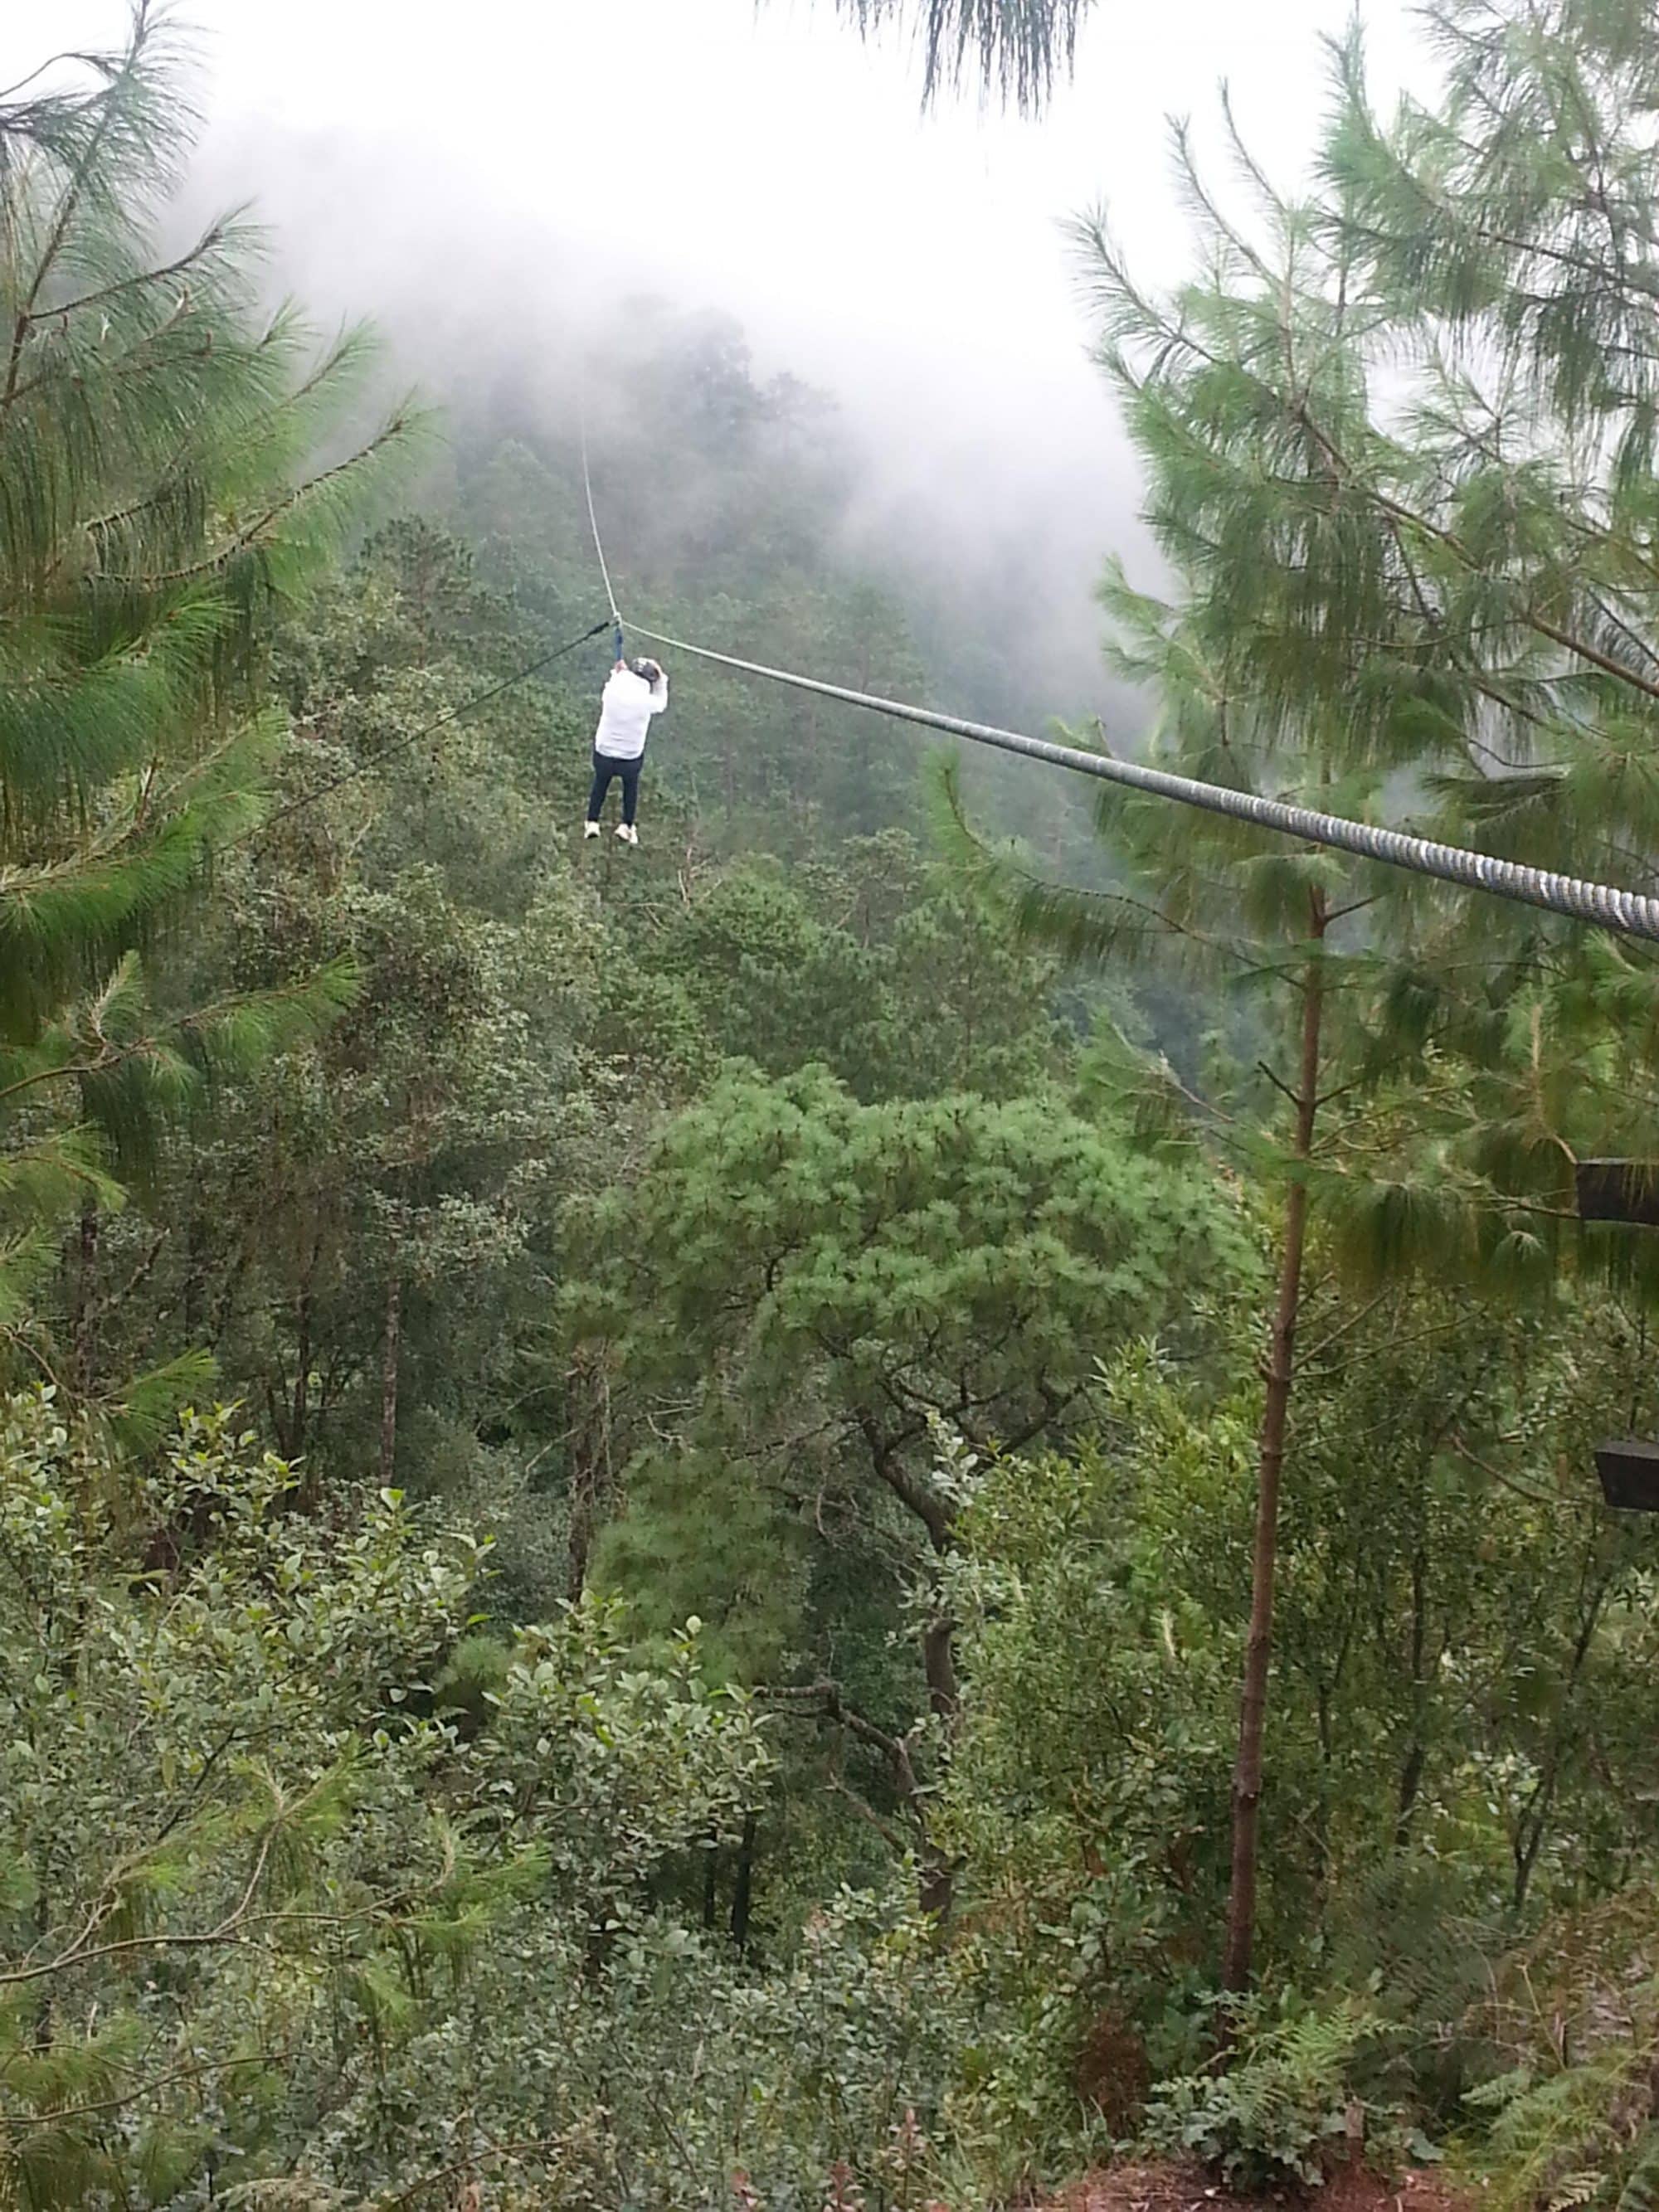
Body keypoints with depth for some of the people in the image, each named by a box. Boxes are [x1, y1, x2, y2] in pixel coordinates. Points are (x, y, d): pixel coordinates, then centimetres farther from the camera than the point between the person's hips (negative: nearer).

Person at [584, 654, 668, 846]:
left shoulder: (612, 689, -19)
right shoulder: (647, 701, -24)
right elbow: (661, 704, 1)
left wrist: (617, 672, 17)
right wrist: (661, 679, 3)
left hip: (603, 753, 2)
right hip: (631, 757, -2)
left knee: (600, 784, 28)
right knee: (631, 787, 28)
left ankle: (592, 823, 32)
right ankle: (626, 825, 31)